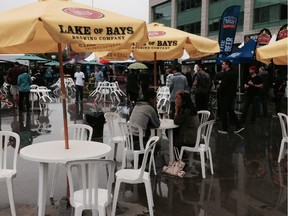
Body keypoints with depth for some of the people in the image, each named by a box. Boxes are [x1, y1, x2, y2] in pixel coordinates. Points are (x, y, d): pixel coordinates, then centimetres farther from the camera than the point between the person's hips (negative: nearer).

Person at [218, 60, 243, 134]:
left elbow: (223, 85, -25)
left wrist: (220, 83, -5)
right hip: (232, 95, 9)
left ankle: (224, 129, 8)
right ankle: (239, 126, 13)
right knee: (231, 111, 16)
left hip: (225, 95, -9)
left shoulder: (226, 74, -18)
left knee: (223, 112, 2)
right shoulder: (234, 73, 11)